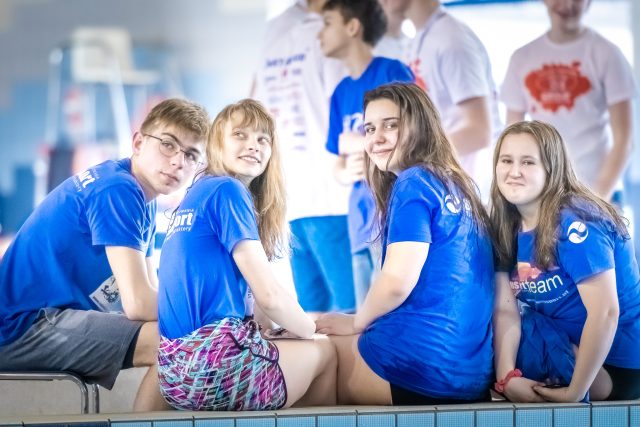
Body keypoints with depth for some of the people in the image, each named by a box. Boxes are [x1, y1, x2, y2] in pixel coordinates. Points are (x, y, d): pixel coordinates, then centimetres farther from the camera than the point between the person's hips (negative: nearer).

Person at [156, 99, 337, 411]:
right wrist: (313, 330, 8)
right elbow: (268, 295, -10)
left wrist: (304, 324, 18)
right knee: (325, 351, 15)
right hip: (211, 364, -9)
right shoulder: (227, 190, -7)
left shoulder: (198, 193, 18)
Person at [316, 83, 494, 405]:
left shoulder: (414, 183, -10)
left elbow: (397, 282, -17)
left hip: (425, 362, -9)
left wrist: (356, 322, 1)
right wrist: (365, 323, 12)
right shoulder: (455, 185, 16)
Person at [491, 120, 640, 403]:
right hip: (568, 345, 8)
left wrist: (575, 392, -25)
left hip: (616, 362, -8)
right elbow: (505, 310, -5)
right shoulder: (508, 229, 1)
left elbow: (605, 313, -27)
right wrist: (506, 377, -21)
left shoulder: (574, 225, -22)